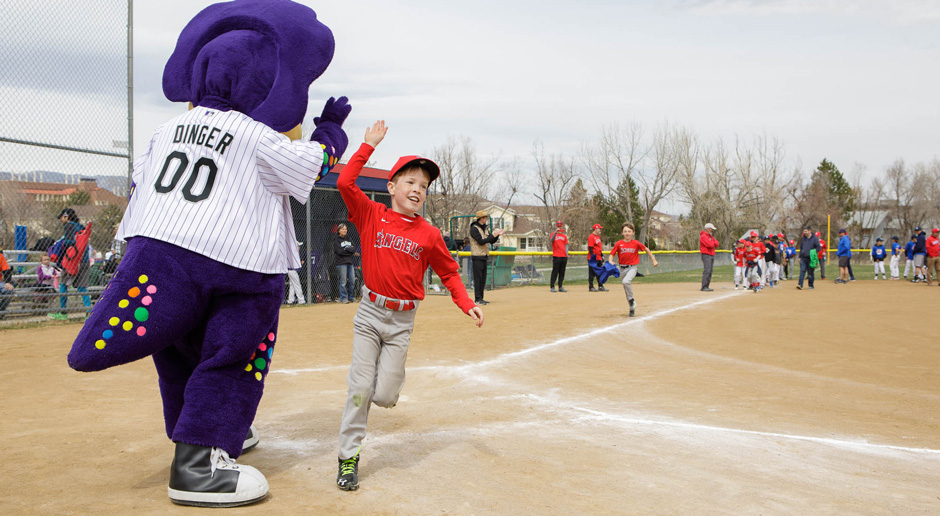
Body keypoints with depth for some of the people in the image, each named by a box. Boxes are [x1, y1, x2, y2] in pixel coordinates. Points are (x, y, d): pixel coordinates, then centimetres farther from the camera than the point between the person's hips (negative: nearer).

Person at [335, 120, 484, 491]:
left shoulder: (429, 235, -1)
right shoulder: (372, 216, -3)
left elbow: (448, 273, 7)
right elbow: (345, 183, -14)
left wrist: (467, 305, -4)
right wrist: (368, 146, -12)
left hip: (402, 321, 1)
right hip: (370, 312, -1)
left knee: (385, 397, 0)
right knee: (359, 388, -2)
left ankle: (390, 374, 37)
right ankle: (348, 457, 13)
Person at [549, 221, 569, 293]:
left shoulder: (564, 236, 16)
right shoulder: (553, 234, 3)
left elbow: (566, 245, 16)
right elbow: (551, 240, -18)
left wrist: (566, 254, 5)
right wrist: (556, 232, -29)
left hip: (564, 256, 5)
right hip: (556, 256, -5)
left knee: (562, 272, 6)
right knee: (555, 271, -6)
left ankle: (560, 287, 11)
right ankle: (552, 287, -2)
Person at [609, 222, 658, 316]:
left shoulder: (636, 243, -4)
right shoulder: (618, 244, -2)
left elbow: (646, 250, 9)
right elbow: (612, 254, 2)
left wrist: (654, 261, 9)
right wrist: (611, 262, -19)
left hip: (632, 268, -3)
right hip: (622, 268, 3)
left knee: (626, 281, -31)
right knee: (626, 290, 11)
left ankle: (632, 300, -13)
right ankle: (632, 308, 28)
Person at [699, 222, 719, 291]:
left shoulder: (711, 236, 21)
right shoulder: (703, 236, -9)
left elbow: (716, 244, 10)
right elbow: (709, 244, -20)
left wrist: (712, 243, -9)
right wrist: (713, 243, 1)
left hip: (712, 255, 9)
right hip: (706, 255, -9)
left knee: (710, 271, 6)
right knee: (707, 271, -15)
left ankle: (707, 286, 9)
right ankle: (704, 287, -17)